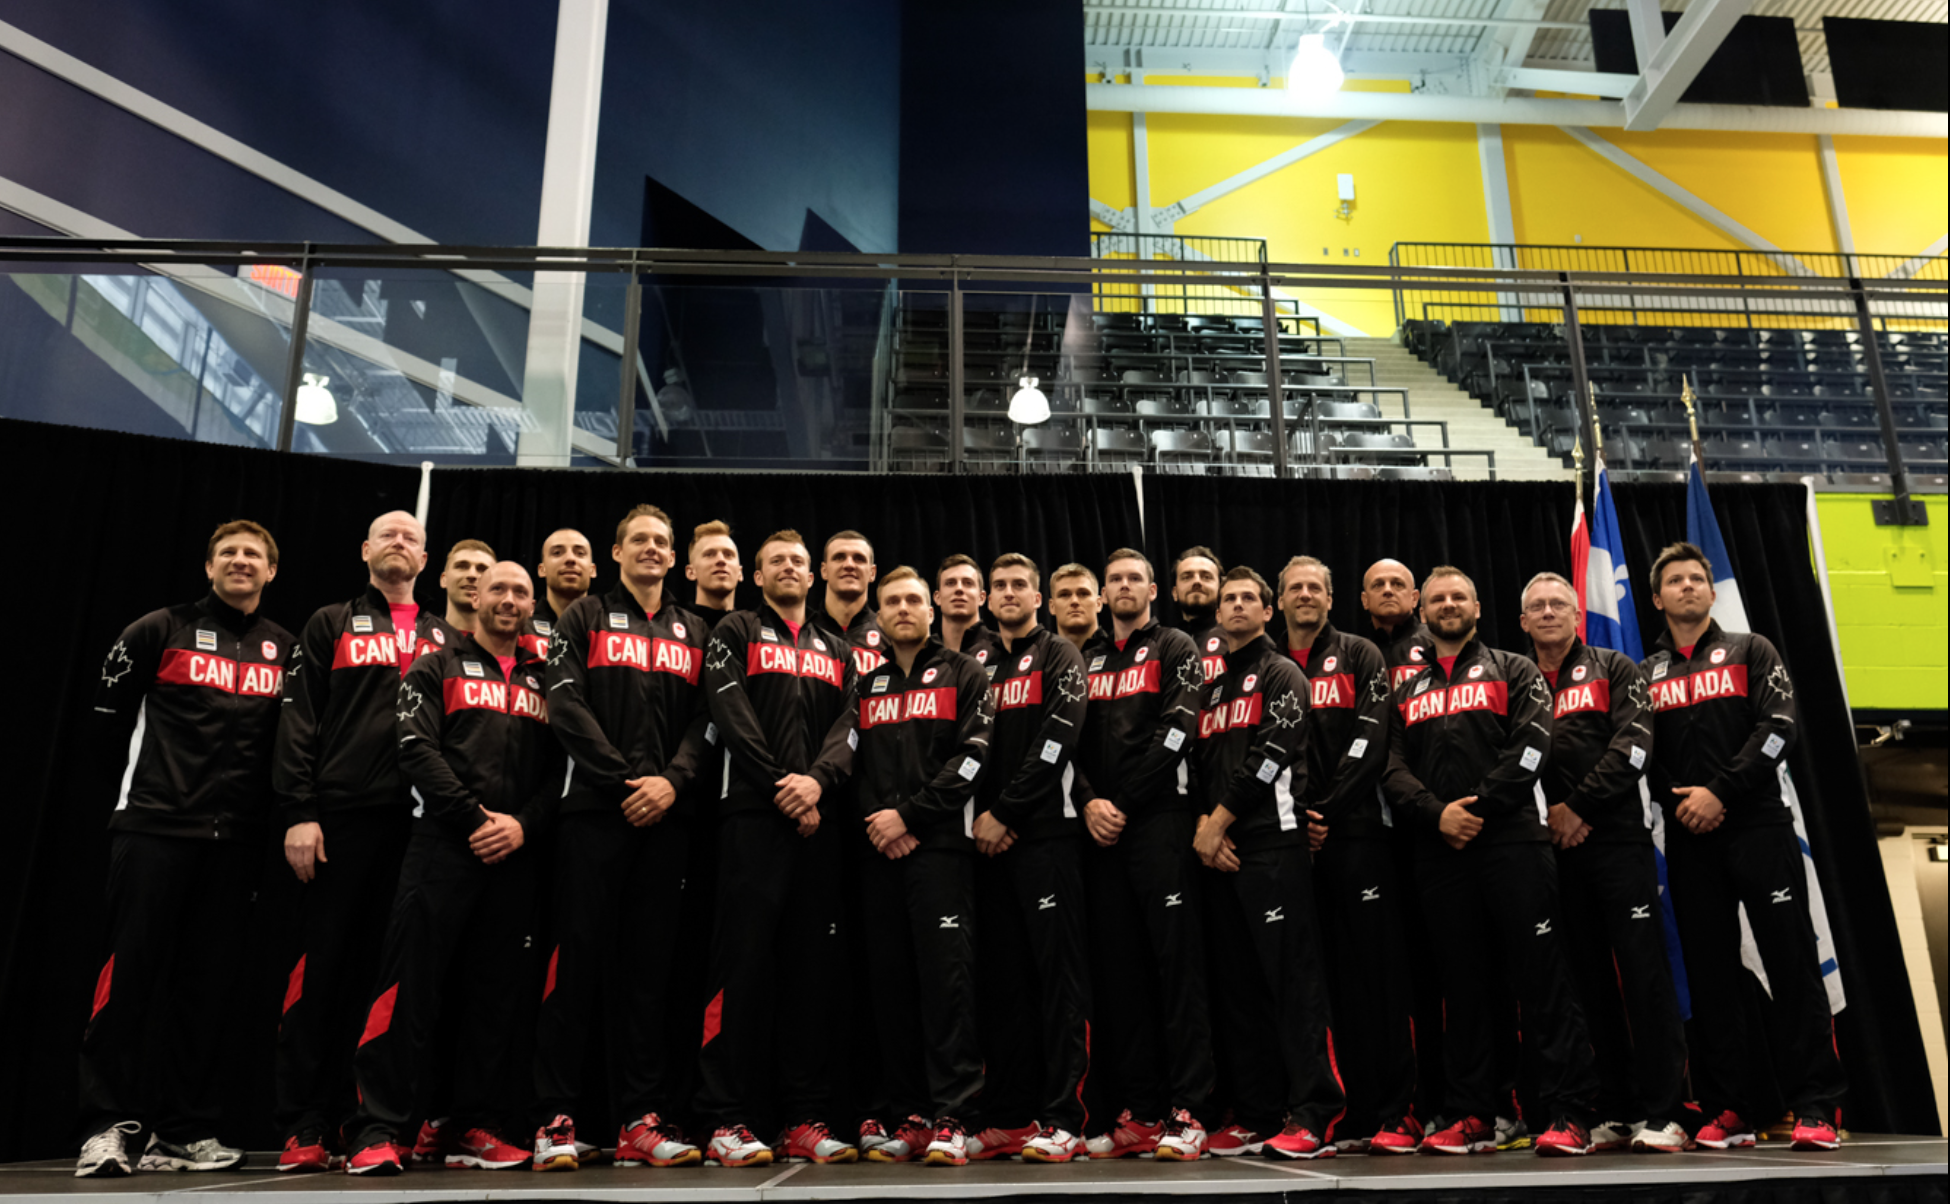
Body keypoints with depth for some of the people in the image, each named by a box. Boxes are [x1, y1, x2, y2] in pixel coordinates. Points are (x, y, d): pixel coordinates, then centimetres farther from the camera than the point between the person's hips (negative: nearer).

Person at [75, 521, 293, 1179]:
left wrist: (266, 805, 7)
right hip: (154, 824, -2)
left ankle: (183, 1131, 14)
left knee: (207, 979, 6)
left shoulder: (286, 649, 11)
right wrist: (156, 770, 12)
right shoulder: (162, 630, 4)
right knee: (132, 969, -4)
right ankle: (107, 1126, 5)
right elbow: (111, 708, 11)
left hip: (236, 838, 3)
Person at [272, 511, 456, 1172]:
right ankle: (305, 1127, 5)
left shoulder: (447, 637, 19)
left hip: (419, 821, 2)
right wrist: (298, 813, -7)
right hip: (342, 817, -2)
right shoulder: (330, 625, 13)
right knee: (321, 965, -1)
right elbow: (298, 721, 4)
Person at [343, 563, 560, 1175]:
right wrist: (475, 818, -12)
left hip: (515, 853, 3)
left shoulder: (543, 682, 18)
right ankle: (376, 1132, -1)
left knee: (496, 996, 5)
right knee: (410, 988, -7)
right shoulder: (437, 669, 11)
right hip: (443, 847, -3)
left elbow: (558, 769, 11)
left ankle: (477, 1130, 12)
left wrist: (522, 823, -7)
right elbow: (417, 750, -3)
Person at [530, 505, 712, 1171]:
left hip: (667, 815, 3)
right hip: (594, 810, -3)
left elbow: (704, 717, 9)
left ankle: (641, 1121, 7)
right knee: (580, 955, -4)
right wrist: (623, 780, -11)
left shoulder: (693, 631, 19)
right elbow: (566, 706, -2)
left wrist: (673, 779, -9)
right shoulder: (585, 618, 10)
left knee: (650, 965, 3)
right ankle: (556, 1118, 3)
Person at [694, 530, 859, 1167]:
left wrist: (817, 779, -11)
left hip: (818, 821, 4)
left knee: (813, 969, 4)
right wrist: (781, 787, -11)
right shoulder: (736, 632, 10)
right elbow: (732, 716, -3)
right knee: (745, 963, -7)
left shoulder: (835, 652, 22)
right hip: (754, 814, -4)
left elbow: (849, 726, 9)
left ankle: (806, 1121, 9)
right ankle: (727, 1121, -2)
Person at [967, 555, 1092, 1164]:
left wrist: (1006, 813, -11)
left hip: (1046, 832, -6)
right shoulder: (981, 667, 20)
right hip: (991, 838, 6)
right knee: (1004, 977, 7)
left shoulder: (1060, 656, 3)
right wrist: (979, 817, 2)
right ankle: (1008, 1120, 12)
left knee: (1059, 972, -5)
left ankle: (1063, 1121, -3)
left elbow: (1058, 739, -9)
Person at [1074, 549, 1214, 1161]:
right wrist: (1089, 802, -5)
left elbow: (1175, 734, -7)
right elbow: (1070, 742, 12)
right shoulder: (1085, 659, 20)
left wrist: (1122, 803, -10)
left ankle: (1185, 1112, -2)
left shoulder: (1176, 650, 6)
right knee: (1117, 969, 5)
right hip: (1100, 830, 5)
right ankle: (1139, 1114, 11)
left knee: (1177, 961, -6)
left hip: (1159, 820, -5)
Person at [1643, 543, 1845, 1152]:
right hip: (1689, 839, 2)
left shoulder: (1750, 651, 10)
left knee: (1793, 963, -6)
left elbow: (1778, 727, -3)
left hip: (1759, 827, -2)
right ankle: (1728, 1111, 8)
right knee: (1708, 975, 3)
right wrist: (1681, 804, -7)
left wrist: (1720, 792, -12)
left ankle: (1815, 1108, 0)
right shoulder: (1645, 675, 14)